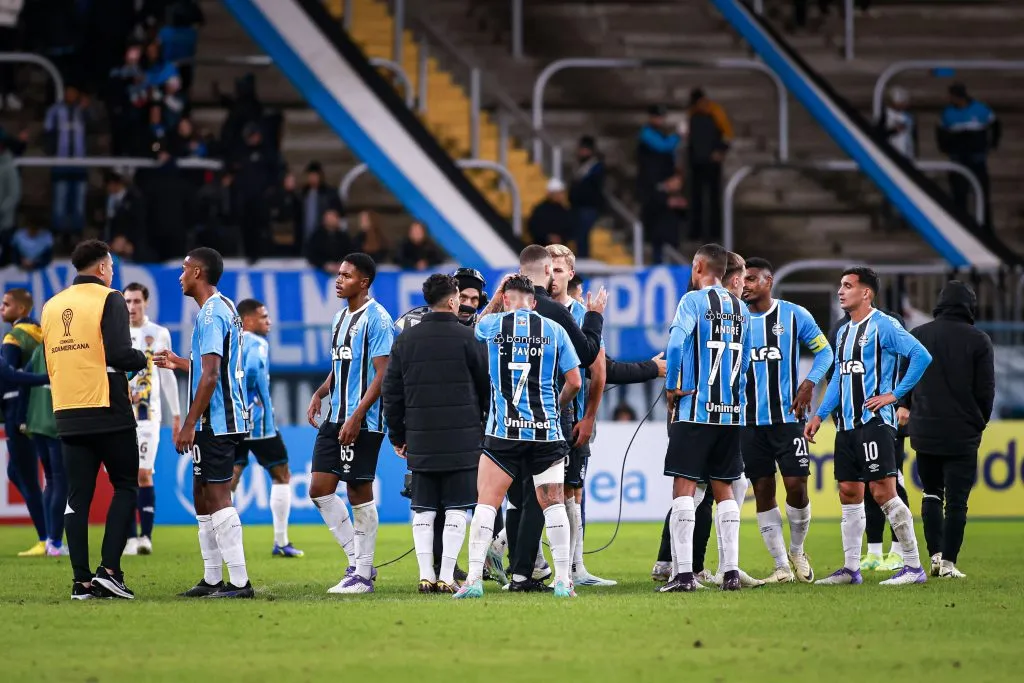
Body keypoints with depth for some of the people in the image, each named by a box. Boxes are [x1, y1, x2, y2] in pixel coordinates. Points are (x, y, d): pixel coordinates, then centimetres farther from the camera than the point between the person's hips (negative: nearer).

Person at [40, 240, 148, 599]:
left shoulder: (51, 306, 12)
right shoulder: (109, 300, -7)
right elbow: (119, 353, -16)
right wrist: (142, 359, 4)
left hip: (68, 416, 5)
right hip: (108, 412, -5)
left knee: (77, 497, 6)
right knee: (125, 487, 6)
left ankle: (82, 581, 1)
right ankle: (109, 569, -7)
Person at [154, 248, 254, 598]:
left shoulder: (211, 313, -15)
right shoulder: (225, 308, 16)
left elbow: (210, 375, -21)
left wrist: (189, 424, -20)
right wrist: (179, 363, 34)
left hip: (216, 421, -10)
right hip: (220, 422, 10)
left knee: (218, 497, -10)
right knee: (202, 497, 15)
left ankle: (239, 582, -11)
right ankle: (212, 579, 19)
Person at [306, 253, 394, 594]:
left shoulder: (376, 319, -12)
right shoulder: (340, 317, 15)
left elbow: (382, 374, -16)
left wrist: (356, 418, -20)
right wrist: (320, 394, 7)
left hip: (362, 422, -9)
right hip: (336, 416, 9)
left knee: (360, 493, -4)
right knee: (320, 489, 5)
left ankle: (363, 575, 4)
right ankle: (358, 561, 13)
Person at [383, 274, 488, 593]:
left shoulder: (405, 339, 7)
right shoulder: (467, 338, -4)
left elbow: (391, 391, 9)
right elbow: (487, 386, 2)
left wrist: (397, 435, 18)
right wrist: (486, 427, 18)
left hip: (420, 438, 3)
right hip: (462, 438, -3)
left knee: (423, 510, 8)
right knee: (456, 509, 0)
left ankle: (426, 575, 5)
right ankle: (447, 577, -4)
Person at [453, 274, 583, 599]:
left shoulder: (489, 325, 0)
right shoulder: (554, 330, 2)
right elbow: (574, 381, 5)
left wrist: (494, 300, 28)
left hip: (503, 430, -1)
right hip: (546, 430, 1)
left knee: (486, 501, 2)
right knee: (553, 503, 8)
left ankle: (474, 578, -6)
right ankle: (563, 580, 5)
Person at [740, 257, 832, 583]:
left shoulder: (794, 315, 1)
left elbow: (824, 351, 8)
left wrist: (809, 383, -5)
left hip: (787, 416, -2)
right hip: (750, 419, 2)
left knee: (796, 486, -8)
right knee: (763, 491, 1)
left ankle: (797, 551, 17)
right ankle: (781, 566, 8)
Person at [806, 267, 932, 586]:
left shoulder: (882, 326, -9)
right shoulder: (844, 332, 18)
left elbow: (922, 356, -17)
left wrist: (895, 394, -15)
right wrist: (819, 415, 19)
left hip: (874, 422, -9)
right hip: (846, 425, 9)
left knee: (883, 492, -11)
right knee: (849, 494, 8)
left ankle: (913, 567, -7)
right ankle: (851, 569, 14)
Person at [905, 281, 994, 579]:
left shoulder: (918, 336, 2)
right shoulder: (978, 340, -6)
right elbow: (986, 389, -4)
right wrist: (979, 423, 13)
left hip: (925, 431, 3)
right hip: (963, 435, -3)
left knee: (931, 493, 17)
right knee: (956, 499, 1)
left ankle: (935, 553, 6)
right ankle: (948, 562, -3)